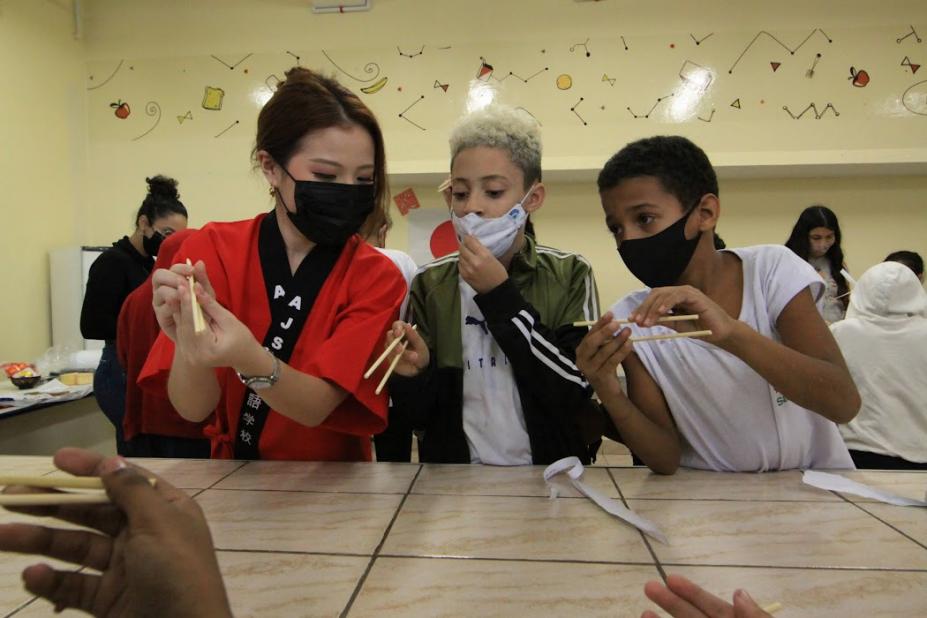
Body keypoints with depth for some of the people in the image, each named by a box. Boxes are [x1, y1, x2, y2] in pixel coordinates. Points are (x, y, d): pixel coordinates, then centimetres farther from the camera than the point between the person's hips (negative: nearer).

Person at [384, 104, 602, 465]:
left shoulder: (570, 276, -3)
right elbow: (422, 414, 3)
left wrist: (499, 295, -15)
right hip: (455, 476, 2)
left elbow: (579, 392, -13)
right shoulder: (430, 285, 1)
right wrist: (413, 377, -17)